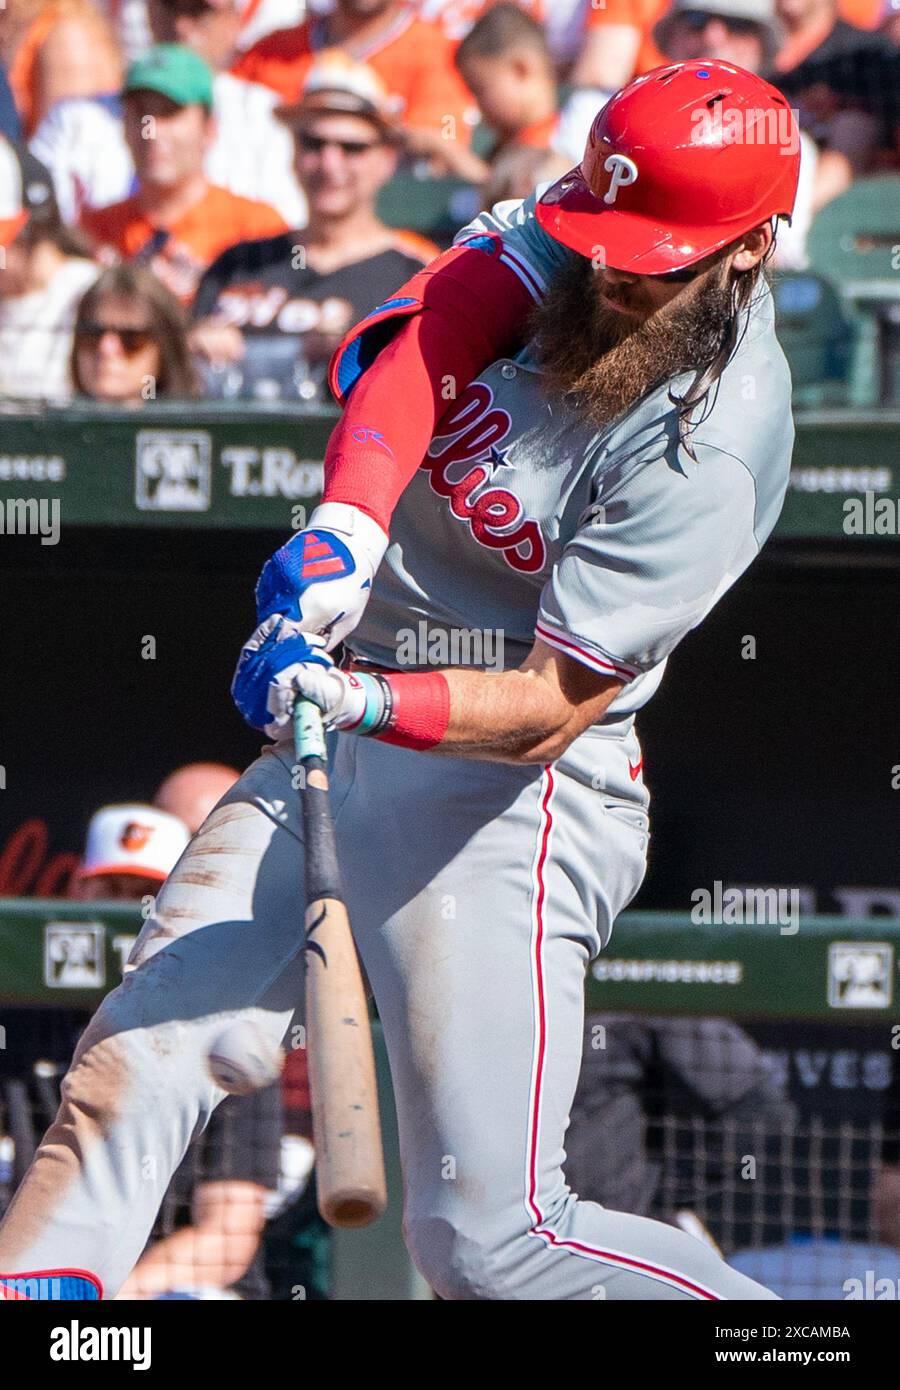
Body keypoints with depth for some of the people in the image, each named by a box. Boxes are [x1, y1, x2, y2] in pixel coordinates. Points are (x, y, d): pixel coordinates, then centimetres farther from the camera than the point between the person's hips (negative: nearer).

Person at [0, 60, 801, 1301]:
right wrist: (346, 524, -33)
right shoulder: (579, 229, -3)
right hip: (339, 741, 7)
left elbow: (552, 707, -22)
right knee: (128, 1070, -4)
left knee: (488, 1239, -13)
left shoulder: (709, 447, -21)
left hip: (506, 787, -7)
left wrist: (362, 702, -38)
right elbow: (405, 345, -16)